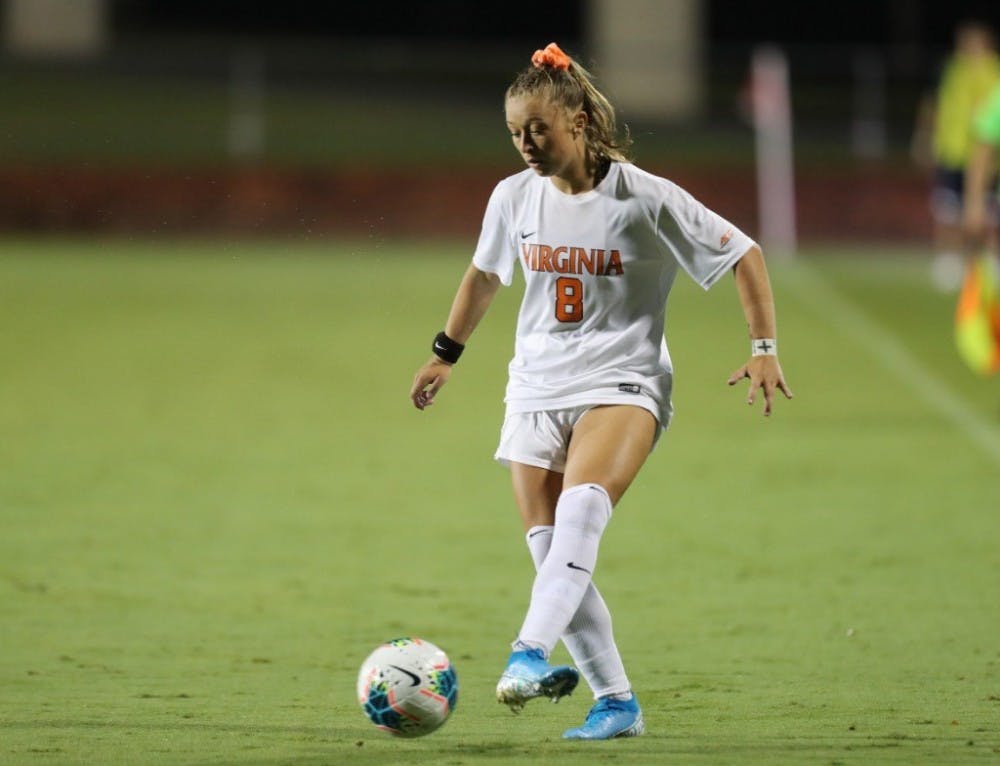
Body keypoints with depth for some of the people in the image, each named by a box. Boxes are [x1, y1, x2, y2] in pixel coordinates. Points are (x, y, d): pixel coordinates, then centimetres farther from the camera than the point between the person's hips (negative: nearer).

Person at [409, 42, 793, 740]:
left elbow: (744, 254, -2)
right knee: (553, 555, -5)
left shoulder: (645, 199, -10)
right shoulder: (515, 197, 4)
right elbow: (485, 274, 24)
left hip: (622, 381, -5)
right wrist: (446, 354, 31)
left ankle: (532, 653, -44)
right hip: (536, 388, 5)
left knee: (582, 505, -33)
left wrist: (765, 348, -9)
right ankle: (617, 703, 6)